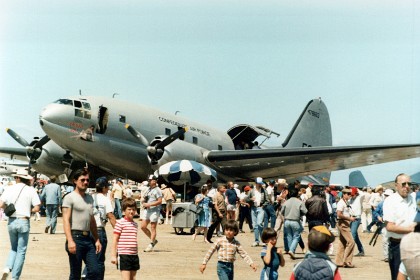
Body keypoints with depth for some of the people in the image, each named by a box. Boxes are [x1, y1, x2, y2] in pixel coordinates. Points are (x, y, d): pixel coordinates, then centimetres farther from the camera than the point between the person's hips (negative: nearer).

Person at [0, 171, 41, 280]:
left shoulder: (9, 189, 4)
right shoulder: (30, 190, -2)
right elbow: (36, 208, -7)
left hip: (11, 221, 3)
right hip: (24, 222, -3)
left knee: (14, 248, 20)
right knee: (21, 251, 5)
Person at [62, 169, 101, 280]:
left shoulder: (90, 198, 18)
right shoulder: (70, 198, -4)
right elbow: (66, 220, -12)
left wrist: (97, 240, 19)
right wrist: (70, 241, -23)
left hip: (88, 238, 7)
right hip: (76, 238, -7)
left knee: (94, 271, 0)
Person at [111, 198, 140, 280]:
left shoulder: (135, 224, 15)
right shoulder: (120, 223, -6)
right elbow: (115, 240, -6)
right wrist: (113, 255, -9)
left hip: (134, 255, 7)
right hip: (123, 255, -7)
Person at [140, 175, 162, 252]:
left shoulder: (157, 190, -8)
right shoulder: (148, 189, 17)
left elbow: (159, 201, -16)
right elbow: (143, 198, 25)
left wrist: (149, 204, -19)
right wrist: (143, 202, 1)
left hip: (154, 210, -8)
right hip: (147, 210, 8)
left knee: (153, 228, -3)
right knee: (143, 226, 5)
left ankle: (151, 244, 2)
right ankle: (154, 240, 19)